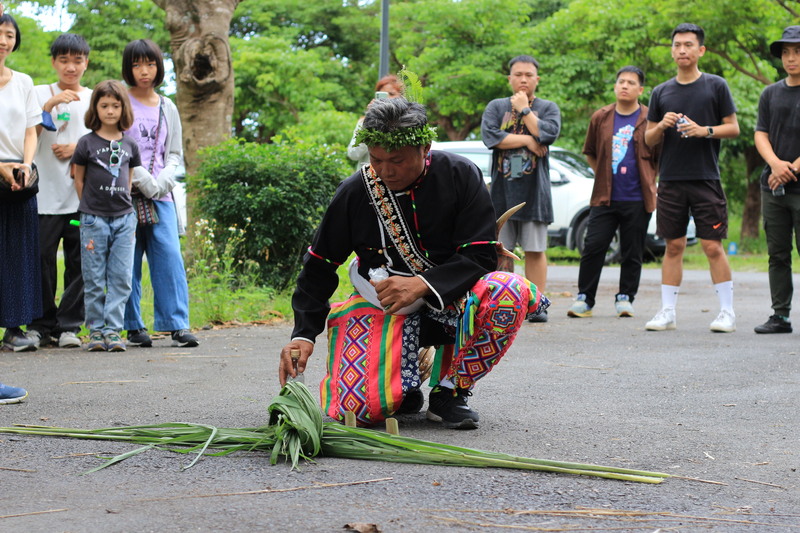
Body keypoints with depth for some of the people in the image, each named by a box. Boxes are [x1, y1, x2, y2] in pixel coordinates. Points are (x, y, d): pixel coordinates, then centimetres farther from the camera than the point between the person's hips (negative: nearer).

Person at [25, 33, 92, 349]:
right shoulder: (40, 94, 8)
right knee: (42, 260, -3)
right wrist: (51, 104, -19)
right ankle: (41, 325, 7)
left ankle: (68, 326, 7)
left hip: (84, 195, 2)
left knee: (80, 262, -1)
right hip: (46, 193, -1)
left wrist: (78, 149, -4)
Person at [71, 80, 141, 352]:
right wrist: (90, 207, 4)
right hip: (94, 219, -2)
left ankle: (113, 330, 0)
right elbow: (79, 179, 6)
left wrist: (123, 205, 8)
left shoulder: (129, 145, 9)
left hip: (124, 218, 2)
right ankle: (95, 330, 8)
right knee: (94, 279, 1)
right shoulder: (87, 143, 1)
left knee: (121, 278, -2)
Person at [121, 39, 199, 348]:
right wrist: (143, 182, -13)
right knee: (128, 261, -2)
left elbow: (175, 154, 15)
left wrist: (163, 180, -6)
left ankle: (177, 325, -6)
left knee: (170, 256, -7)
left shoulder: (167, 108, 16)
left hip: (160, 195, 3)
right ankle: (133, 326, 5)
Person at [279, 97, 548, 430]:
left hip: (449, 300, 0)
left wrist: (423, 285, -28)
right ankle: (403, 374, 15)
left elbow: (481, 256, -13)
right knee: (360, 407, -24)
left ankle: (449, 390, -12)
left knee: (511, 293, -33)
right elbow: (319, 267, 2)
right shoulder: (354, 192, -6)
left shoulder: (461, 176, -10)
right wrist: (304, 334, -10)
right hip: (382, 304, 0)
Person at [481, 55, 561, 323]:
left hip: (534, 190, -1)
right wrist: (527, 140, -6)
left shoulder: (548, 108, 9)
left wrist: (524, 109, -3)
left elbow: (549, 133, -11)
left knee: (535, 250, -1)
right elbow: (489, 135, -7)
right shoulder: (496, 107, 11)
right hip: (502, 190, 1)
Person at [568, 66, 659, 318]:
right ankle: (584, 298, 6)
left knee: (632, 253, 5)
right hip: (605, 198, 2)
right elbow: (590, 153, 19)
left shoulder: (650, 119, 1)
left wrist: (648, 180, 1)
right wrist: (605, 176, 11)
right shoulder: (601, 117, 8)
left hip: (638, 200, -2)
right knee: (593, 248, -2)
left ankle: (625, 298, 16)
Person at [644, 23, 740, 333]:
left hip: (705, 179, -3)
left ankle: (727, 312, 3)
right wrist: (662, 125, -7)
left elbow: (733, 128, 4)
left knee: (713, 246, -4)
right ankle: (667, 312, 10)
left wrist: (705, 131, -13)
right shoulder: (661, 92, 12)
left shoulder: (716, 86, 4)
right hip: (671, 181, 3)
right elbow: (649, 140, 14)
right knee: (673, 246, 6)